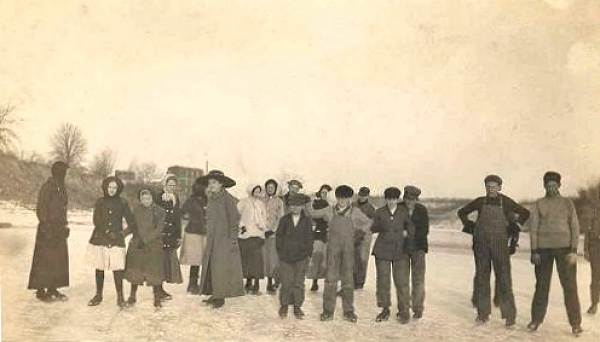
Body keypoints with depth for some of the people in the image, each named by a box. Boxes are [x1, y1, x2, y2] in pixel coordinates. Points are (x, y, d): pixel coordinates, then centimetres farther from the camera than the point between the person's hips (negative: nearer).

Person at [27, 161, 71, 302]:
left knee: (59, 260, 10)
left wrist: (65, 225, 13)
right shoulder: (47, 187, -13)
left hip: (59, 229, 8)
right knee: (44, 260, -2)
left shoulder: (61, 187, 12)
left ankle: (52, 289, 18)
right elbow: (41, 210, -15)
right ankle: (40, 291, 6)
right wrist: (47, 228, -18)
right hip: (48, 229, -8)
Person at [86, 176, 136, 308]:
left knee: (117, 269, -9)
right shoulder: (100, 202, 7)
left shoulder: (122, 203, 5)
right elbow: (96, 221, -1)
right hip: (99, 239, 2)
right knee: (99, 269, 7)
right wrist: (108, 232, -8)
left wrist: (122, 233, -2)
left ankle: (120, 297, -2)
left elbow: (132, 224, 7)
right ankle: (98, 295, 21)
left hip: (116, 241, -2)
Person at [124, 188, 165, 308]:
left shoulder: (159, 211, -3)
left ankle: (157, 298, 9)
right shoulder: (135, 210, 4)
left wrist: (146, 240, -16)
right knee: (135, 270, 9)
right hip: (136, 244, 2)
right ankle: (133, 296, 25)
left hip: (153, 245, -2)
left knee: (154, 271, -1)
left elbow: (159, 229, -9)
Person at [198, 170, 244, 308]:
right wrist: (208, 236, 17)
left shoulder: (227, 198, -11)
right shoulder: (211, 199, 12)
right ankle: (214, 294, 16)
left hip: (224, 239, -8)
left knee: (221, 267, -5)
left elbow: (234, 218, -14)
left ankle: (221, 296, 2)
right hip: (212, 239, 8)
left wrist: (233, 239, -16)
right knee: (210, 266, 8)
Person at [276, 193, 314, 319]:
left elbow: (309, 239, 6)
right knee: (286, 283, 0)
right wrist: (280, 251, 2)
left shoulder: (307, 221, 2)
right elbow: (279, 236, 7)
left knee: (299, 283, 4)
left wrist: (308, 254, 3)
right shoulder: (284, 220, 3)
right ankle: (284, 305, 15)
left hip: (301, 258, 0)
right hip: (285, 257, 0)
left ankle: (297, 306, 16)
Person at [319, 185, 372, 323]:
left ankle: (348, 311, 14)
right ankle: (328, 311, 4)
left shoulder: (355, 213, 2)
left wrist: (358, 230, 3)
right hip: (333, 248, 0)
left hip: (348, 249, 1)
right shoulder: (330, 212, 2)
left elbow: (369, 223, 11)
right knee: (331, 278, -3)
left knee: (348, 279, 4)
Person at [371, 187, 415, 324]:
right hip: (383, 251, 1)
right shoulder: (379, 212, 4)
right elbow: (373, 228, 5)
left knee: (401, 281, -2)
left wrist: (407, 232, -2)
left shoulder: (404, 212, 4)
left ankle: (404, 311, 10)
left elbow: (410, 226, 15)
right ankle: (385, 309, 18)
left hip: (400, 251, -1)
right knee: (383, 280, 5)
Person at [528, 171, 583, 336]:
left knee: (569, 285, -3)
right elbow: (533, 228, 3)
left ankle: (575, 323, 4)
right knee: (541, 285, 6)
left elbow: (575, 227, 1)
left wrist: (574, 250, -9)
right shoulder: (539, 204, 5)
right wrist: (534, 251, -5)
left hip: (564, 247, -1)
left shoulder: (567, 203, 4)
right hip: (543, 248, 1)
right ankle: (536, 319, 15)